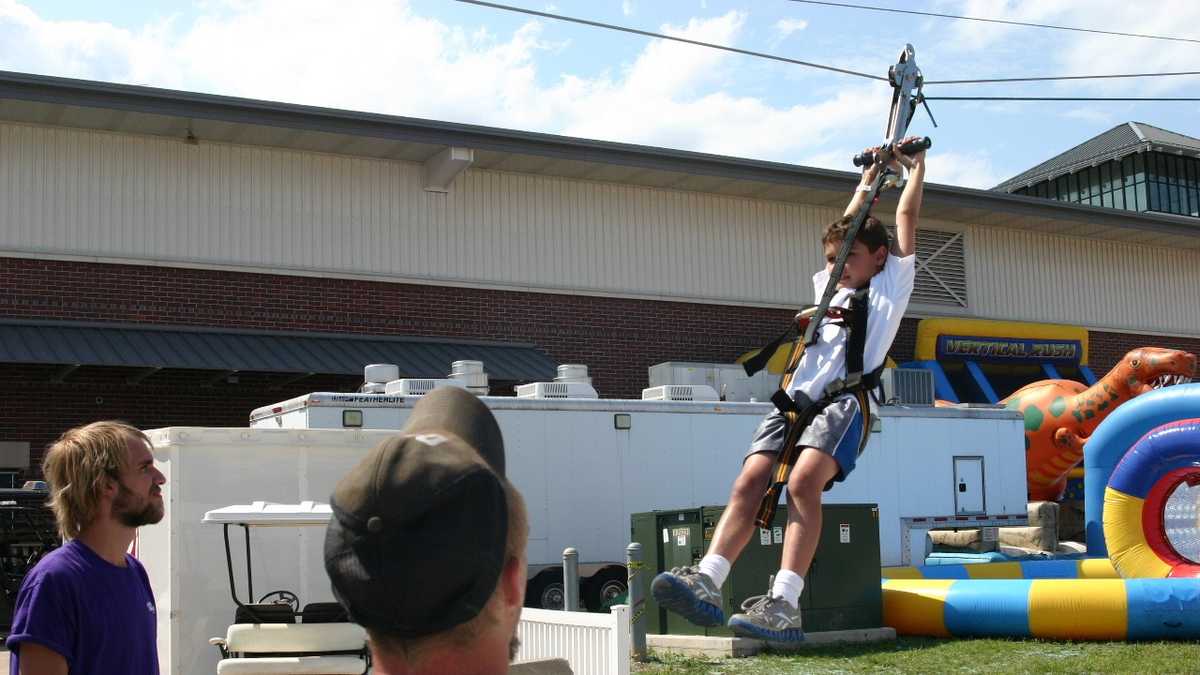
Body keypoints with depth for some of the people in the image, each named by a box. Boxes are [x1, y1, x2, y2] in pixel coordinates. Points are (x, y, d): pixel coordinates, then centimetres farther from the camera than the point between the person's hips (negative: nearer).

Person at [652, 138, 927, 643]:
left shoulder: (890, 284, 20)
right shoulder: (828, 286, 34)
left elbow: (906, 215, 24)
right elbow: (848, 226, 45)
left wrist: (916, 165, 36)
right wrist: (869, 175, 55)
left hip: (844, 399, -5)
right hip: (797, 398, 6)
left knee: (803, 481, -30)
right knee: (749, 481, -18)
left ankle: (785, 603, -37)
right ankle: (707, 582, -33)